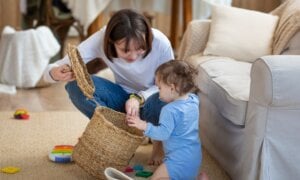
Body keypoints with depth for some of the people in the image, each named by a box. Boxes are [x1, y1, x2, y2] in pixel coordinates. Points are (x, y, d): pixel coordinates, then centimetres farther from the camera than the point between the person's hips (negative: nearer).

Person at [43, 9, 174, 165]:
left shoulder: (160, 43, -29)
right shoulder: (100, 40, -26)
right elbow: (51, 70, -26)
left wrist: (139, 97, -32)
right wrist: (56, 73, -51)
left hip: (151, 99, -2)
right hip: (124, 98, 2)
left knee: (161, 103, -39)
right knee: (76, 85, -25)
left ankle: (158, 141, -2)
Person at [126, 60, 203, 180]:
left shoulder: (170, 110, -22)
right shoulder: (194, 100, 3)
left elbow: (163, 133, -27)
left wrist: (144, 126, -30)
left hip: (180, 160, -9)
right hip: (195, 157, 9)